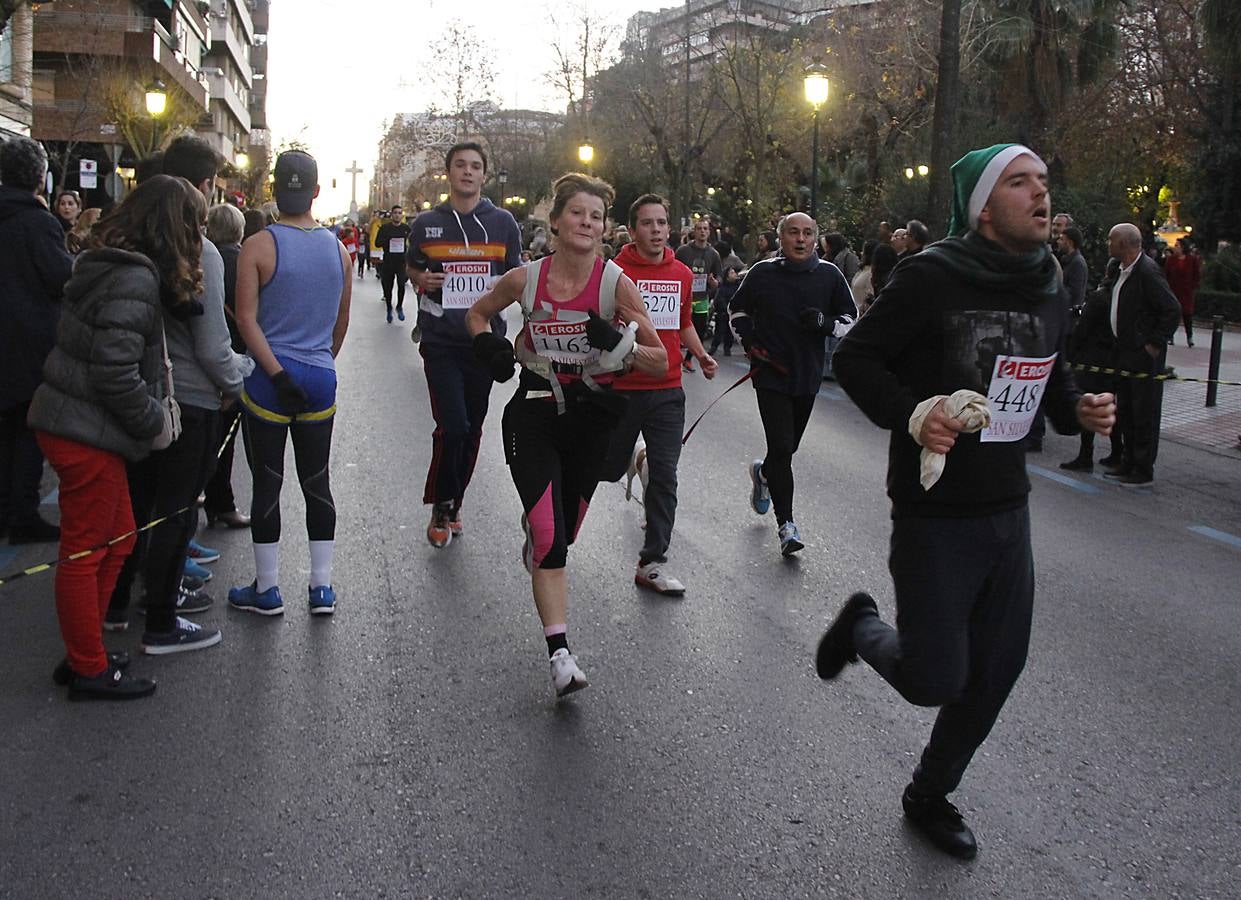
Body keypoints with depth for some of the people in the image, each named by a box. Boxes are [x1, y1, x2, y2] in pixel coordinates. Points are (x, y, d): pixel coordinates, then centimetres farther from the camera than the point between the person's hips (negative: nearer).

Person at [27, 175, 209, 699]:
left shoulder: (108, 261, 10)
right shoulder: (135, 278, -21)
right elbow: (116, 372, -24)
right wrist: (154, 420, -11)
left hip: (71, 421, 10)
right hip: (87, 433, -10)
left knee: (117, 537, 19)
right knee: (85, 551, 3)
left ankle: (83, 652, 31)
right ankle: (89, 670, 18)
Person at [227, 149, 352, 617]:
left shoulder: (258, 246, -8)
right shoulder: (338, 249, 5)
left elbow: (246, 319, -14)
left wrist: (277, 373, -14)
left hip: (269, 381, -3)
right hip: (321, 380, 4)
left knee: (267, 484, 6)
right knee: (317, 482, 11)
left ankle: (266, 589, 16)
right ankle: (322, 587, 17)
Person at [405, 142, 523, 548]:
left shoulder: (503, 222, 4)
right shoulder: (427, 222, 5)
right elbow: (411, 267, 19)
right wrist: (422, 279, -4)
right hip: (440, 339, -2)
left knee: (472, 428, 10)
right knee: (452, 425, -13)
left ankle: (452, 504, 29)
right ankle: (441, 507, 8)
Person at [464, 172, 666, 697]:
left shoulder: (615, 283, -10)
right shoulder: (524, 279, -7)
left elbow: (660, 362, -6)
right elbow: (477, 314, 14)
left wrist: (620, 345, -25)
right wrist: (490, 347, -6)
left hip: (592, 416, 1)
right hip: (534, 414, -1)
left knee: (564, 532, 16)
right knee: (548, 535, -14)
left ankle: (535, 530, 56)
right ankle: (560, 654, -10)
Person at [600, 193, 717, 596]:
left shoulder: (682, 274, 9)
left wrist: (700, 354, 9)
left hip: (667, 390, 3)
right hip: (620, 388, -3)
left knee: (664, 479, 0)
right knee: (608, 470, 12)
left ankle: (653, 563, 9)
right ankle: (635, 454, 50)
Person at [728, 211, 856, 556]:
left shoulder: (830, 275, 1)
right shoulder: (761, 273, -3)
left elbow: (851, 318, 9)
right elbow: (737, 309, 13)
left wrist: (825, 322, -12)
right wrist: (748, 340, -2)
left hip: (808, 376, 3)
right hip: (770, 374, -3)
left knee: (788, 446, 15)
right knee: (782, 448, -10)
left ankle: (763, 473, 50)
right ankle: (786, 524, -2)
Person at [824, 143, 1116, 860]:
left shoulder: (1048, 289, 7)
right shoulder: (934, 277, -14)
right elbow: (854, 357, -11)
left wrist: (1078, 409, 0)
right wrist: (912, 413, -27)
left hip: (1009, 511, 7)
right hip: (934, 513, -7)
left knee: (996, 673, 13)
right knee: (934, 680, -3)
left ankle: (931, 796, 36)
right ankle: (863, 626, 31)